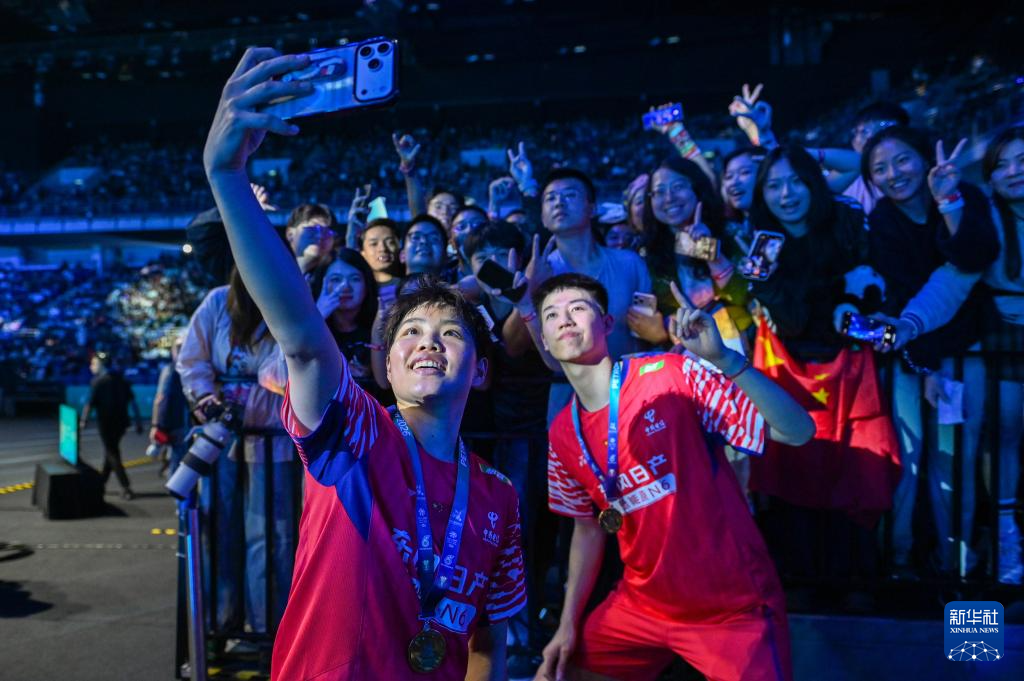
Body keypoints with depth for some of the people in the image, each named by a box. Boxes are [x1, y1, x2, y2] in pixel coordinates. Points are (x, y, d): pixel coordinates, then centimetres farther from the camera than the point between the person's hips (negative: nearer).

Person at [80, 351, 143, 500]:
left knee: (113, 455, 2)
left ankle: (126, 488, -4)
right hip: (121, 422, 6)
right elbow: (132, 401, 7)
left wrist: (83, 421, -2)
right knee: (110, 452, 20)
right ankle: (101, 483, 29)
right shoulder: (120, 379, 8)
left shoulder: (98, 381, -9)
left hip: (107, 423, -6)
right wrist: (138, 421, 10)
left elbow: (89, 404, -13)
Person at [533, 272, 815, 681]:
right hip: (642, 607, 5)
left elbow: (798, 431, -21)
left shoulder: (670, 376, -16)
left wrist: (723, 358, -33)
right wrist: (569, 624, 7)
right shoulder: (562, 436, 0)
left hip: (733, 607, -4)